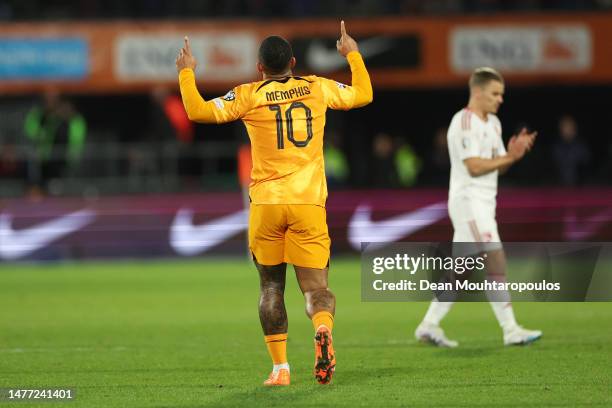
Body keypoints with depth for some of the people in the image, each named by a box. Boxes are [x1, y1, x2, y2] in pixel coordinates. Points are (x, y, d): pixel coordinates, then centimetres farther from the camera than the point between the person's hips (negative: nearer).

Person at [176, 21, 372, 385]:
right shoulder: (317, 89, 8)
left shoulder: (249, 96, 0)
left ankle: (280, 367, 8)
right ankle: (323, 329, -34)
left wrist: (187, 72, 11)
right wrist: (353, 54, 38)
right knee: (316, 286, 0)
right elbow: (363, 95, 24)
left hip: (266, 203, 0)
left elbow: (198, 110, -4)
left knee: (271, 286, 13)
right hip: (309, 204, 1)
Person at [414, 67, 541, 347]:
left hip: (484, 203, 10)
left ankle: (429, 326, 15)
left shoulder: (493, 123, 17)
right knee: (495, 261, -14)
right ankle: (510, 330, -15)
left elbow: (498, 166, 16)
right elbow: (474, 166, -19)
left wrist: (514, 151, -2)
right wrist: (509, 157, -16)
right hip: (468, 201, -10)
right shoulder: (464, 123, -13)